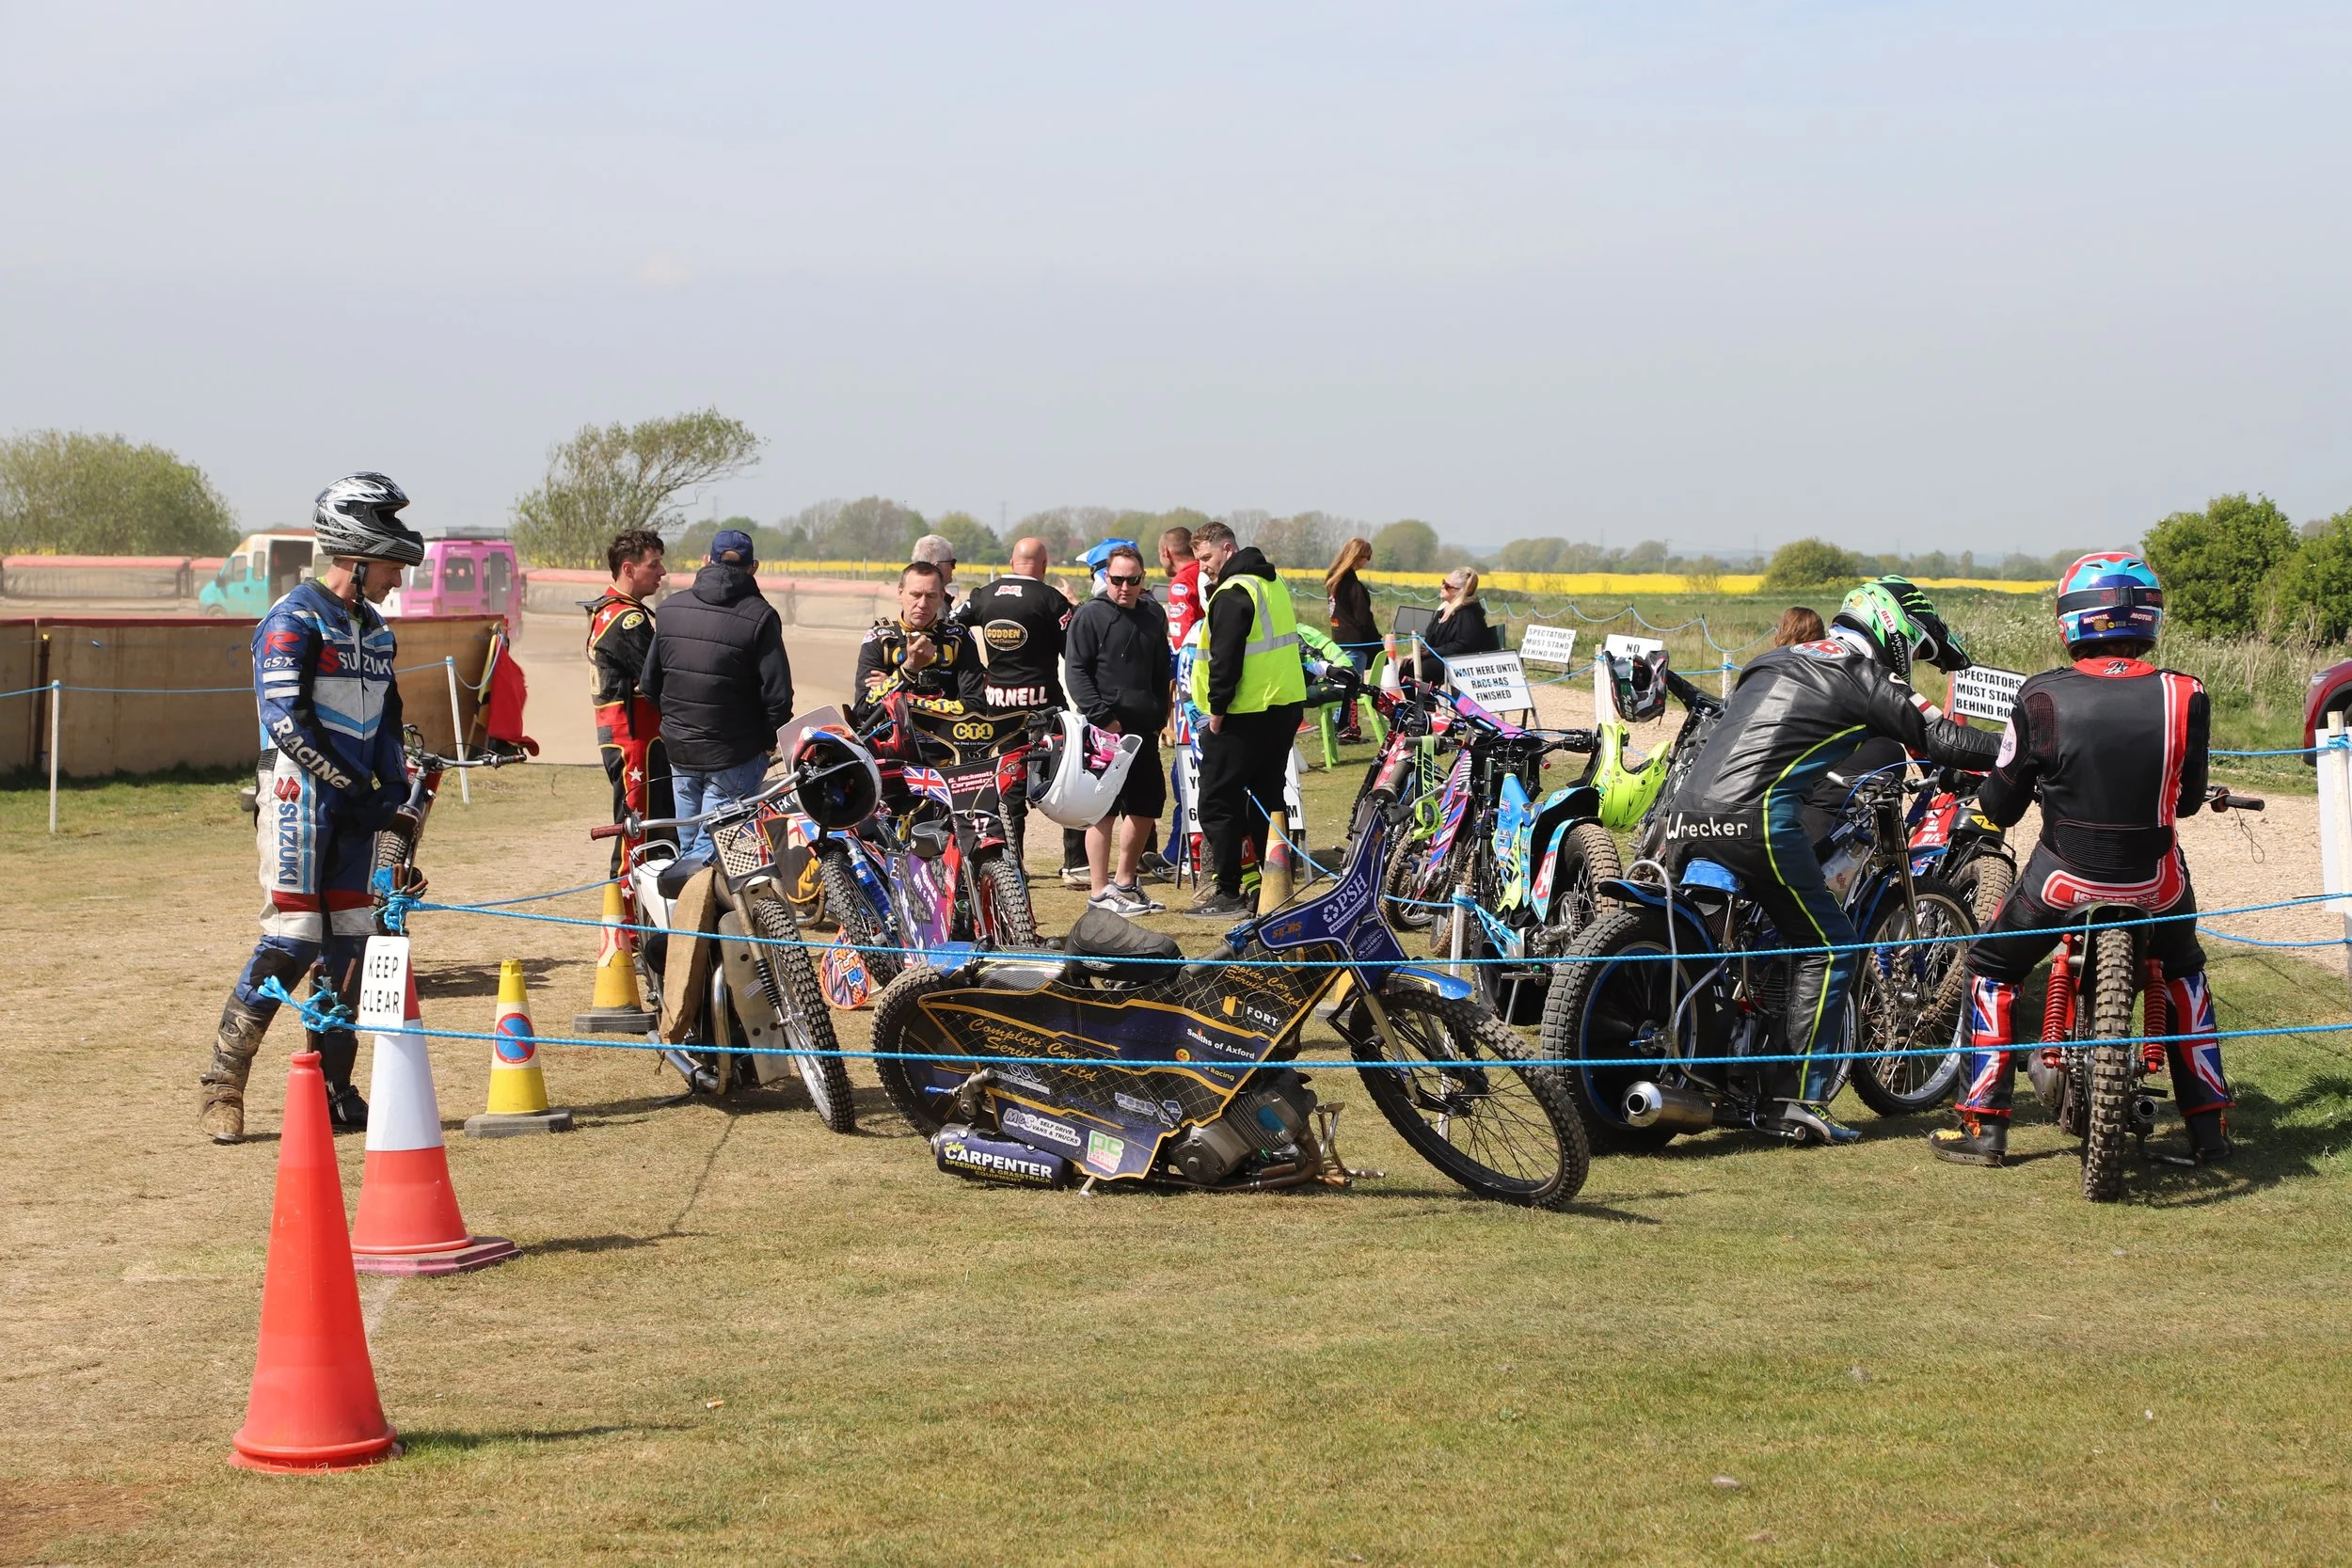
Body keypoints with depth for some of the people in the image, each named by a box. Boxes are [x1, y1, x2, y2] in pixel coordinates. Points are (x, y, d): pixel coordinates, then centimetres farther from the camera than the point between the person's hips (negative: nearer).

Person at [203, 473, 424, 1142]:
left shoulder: (375, 631, 16)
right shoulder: (295, 620, -10)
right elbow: (286, 721, -17)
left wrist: (394, 788, 5)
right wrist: (351, 791, -16)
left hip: (355, 805, 8)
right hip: (301, 799, -8)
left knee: (350, 946, 6)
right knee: (292, 942, -12)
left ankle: (334, 1089, 12)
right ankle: (221, 1086, -5)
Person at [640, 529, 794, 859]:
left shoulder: (669, 609, 4)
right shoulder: (759, 617, -12)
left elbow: (649, 684, 10)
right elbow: (777, 692, -14)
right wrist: (772, 739, 3)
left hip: (678, 748, 5)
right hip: (734, 755, -5)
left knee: (687, 844, 15)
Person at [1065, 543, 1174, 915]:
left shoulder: (1153, 616, 15)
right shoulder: (1090, 616, -4)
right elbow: (1077, 672, -9)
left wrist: (1159, 716, 12)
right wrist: (1103, 717, -16)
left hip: (1144, 730, 7)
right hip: (1106, 730, -7)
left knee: (1147, 807, 11)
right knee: (1104, 809, -5)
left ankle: (1125, 882, 26)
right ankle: (1100, 892, -2)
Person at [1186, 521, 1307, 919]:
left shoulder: (1232, 594, -15)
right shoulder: (1273, 582, 15)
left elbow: (1225, 659, -20)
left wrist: (1216, 710, -13)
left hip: (1246, 716, -9)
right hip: (1285, 707, 9)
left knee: (1217, 804, -4)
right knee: (1267, 798, 15)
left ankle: (1228, 894, -6)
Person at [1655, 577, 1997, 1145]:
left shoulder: (1777, 660, 26)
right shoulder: (1866, 678, 5)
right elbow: (1943, 738, 3)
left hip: (1686, 810, 7)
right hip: (1755, 815, -7)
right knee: (1828, 948, 2)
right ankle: (1797, 1100, -3)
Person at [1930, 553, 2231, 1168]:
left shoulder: (2042, 697, -12)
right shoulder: (2186, 697, -8)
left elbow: (2001, 806, -2)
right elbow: (2189, 798, 8)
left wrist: (1981, 792, 21)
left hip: (2065, 879, -2)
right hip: (2158, 881, 2)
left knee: (1991, 970, 22)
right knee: (2183, 968, 31)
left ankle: (1983, 1124, 18)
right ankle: (2209, 1126, 28)